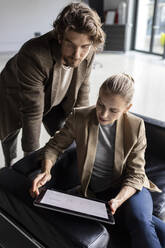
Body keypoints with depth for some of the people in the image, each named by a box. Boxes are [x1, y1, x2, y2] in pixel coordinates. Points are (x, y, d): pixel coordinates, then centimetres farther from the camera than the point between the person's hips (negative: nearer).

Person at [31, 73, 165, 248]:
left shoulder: (136, 126, -8)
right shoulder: (79, 117, -8)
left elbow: (135, 174, -7)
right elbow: (54, 146, 2)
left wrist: (118, 199, -24)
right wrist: (46, 171, -18)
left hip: (129, 189, 1)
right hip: (96, 194, 0)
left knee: (139, 220, -32)